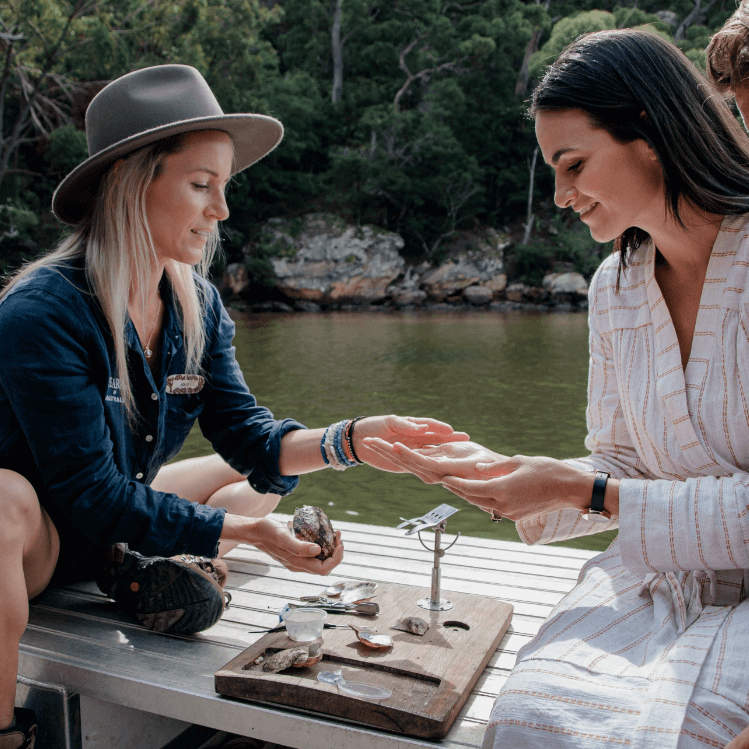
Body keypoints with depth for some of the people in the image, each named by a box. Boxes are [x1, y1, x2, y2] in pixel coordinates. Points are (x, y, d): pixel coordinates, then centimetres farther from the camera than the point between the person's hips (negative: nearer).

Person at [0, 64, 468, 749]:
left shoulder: (199, 306, -6)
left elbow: (249, 437, -10)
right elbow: (92, 495, -27)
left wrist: (348, 441, -28)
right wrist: (244, 531, -27)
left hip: (115, 519, 7)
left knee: (272, 471, 9)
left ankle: (145, 566, -14)